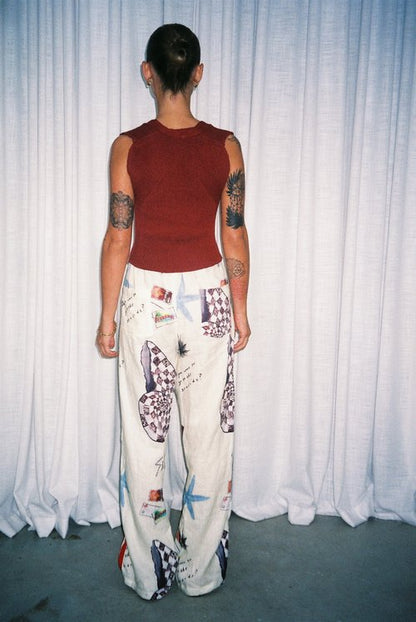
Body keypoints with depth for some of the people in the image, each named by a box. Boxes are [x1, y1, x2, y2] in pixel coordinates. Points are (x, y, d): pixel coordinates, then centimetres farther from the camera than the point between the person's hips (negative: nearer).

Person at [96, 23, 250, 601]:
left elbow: (118, 238, -5)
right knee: (209, 434, 13)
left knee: (144, 435, 13)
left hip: (147, 297, -1)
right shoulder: (225, 146, -4)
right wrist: (240, 310, 9)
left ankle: (148, 569, 30)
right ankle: (202, 568, 31)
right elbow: (235, 237, -1)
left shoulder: (128, 146, -7)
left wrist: (108, 315, 5)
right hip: (208, 296, 1)